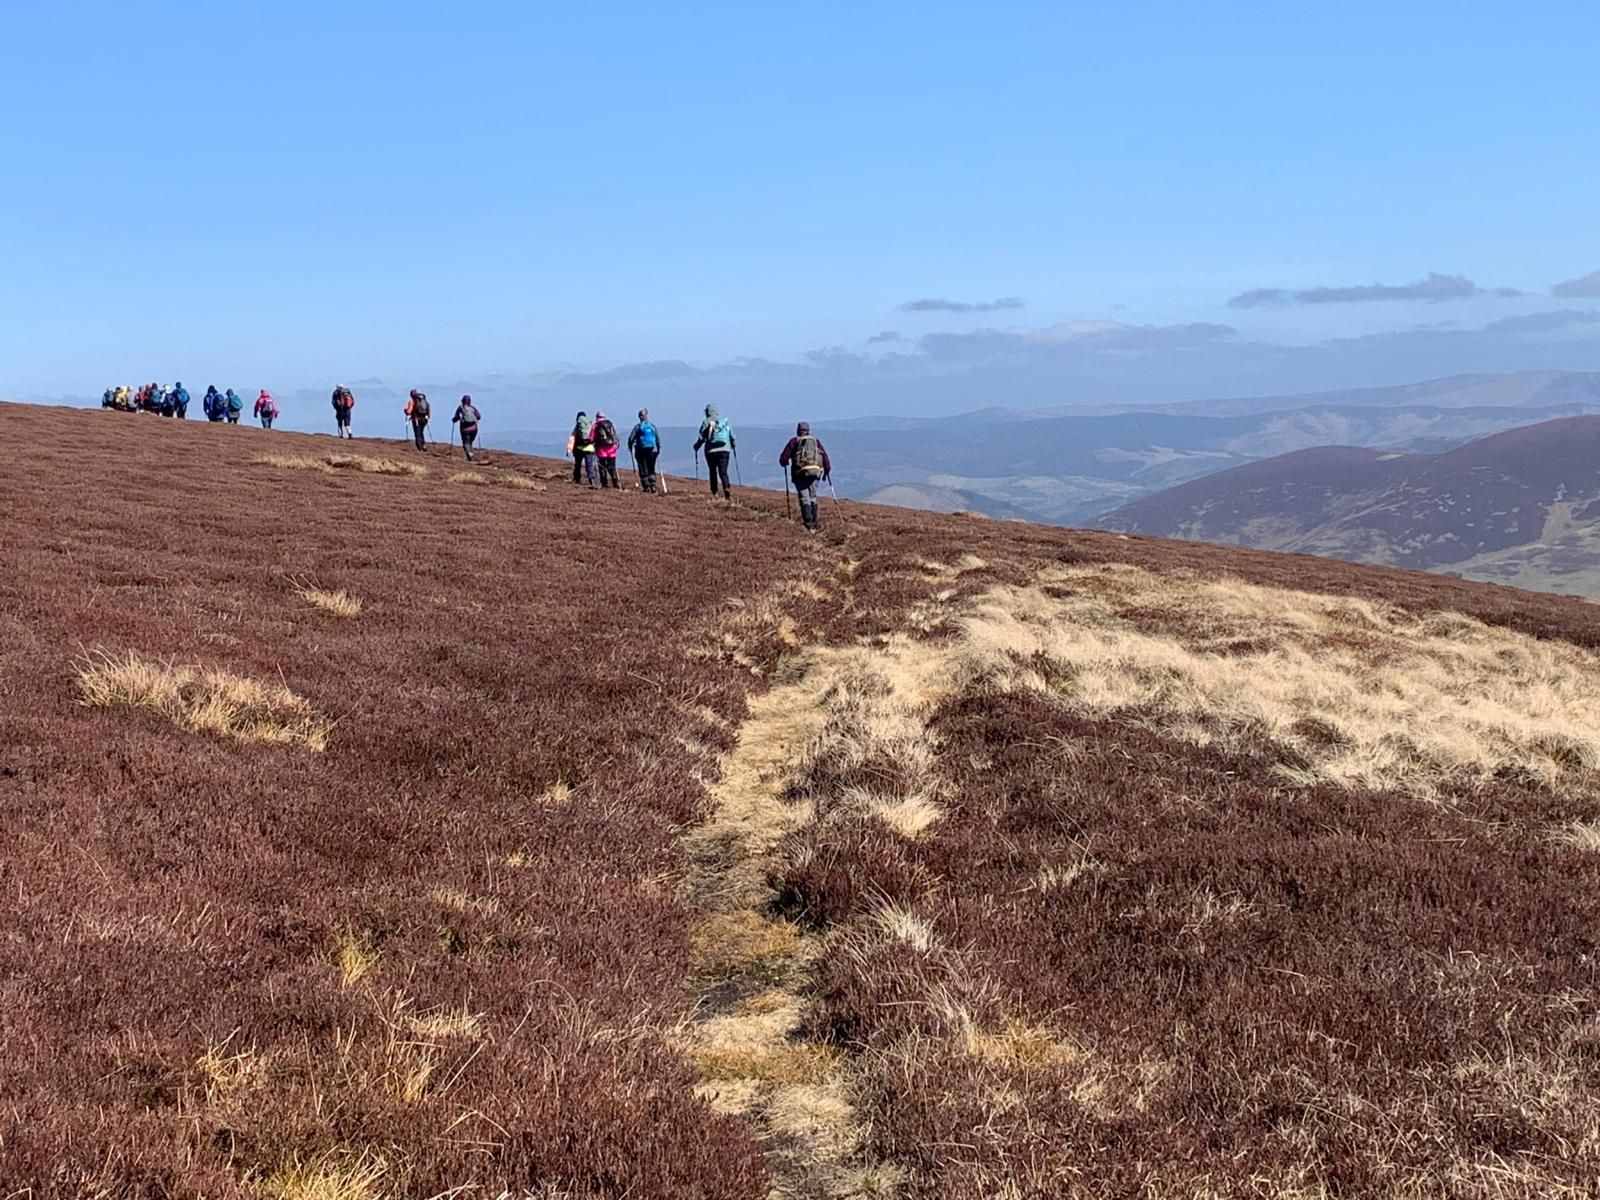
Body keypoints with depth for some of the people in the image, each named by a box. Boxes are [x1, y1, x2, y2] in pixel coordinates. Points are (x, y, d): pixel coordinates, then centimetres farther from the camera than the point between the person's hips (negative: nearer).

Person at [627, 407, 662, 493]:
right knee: (651, 469, 11)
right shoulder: (653, 426, 5)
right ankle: (653, 485, 0)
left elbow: (631, 439, -6)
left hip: (641, 451, -3)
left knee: (643, 470, 3)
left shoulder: (638, 427, -4)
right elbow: (658, 439, 7)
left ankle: (646, 486, 0)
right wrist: (658, 449, 17)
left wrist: (630, 448, 9)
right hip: (652, 450, 3)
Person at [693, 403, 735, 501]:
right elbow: (732, 436, 15)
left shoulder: (706, 422, 0)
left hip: (711, 451, -1)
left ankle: (714, 492, 17)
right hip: (724, 450, 1)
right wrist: (733, 445, 33)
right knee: (723, 472, -3)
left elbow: (701, 437, -4)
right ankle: (727, 488, -26)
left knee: (712, 471, 13)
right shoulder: (725, 421, 10)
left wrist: (696, 446, 13)